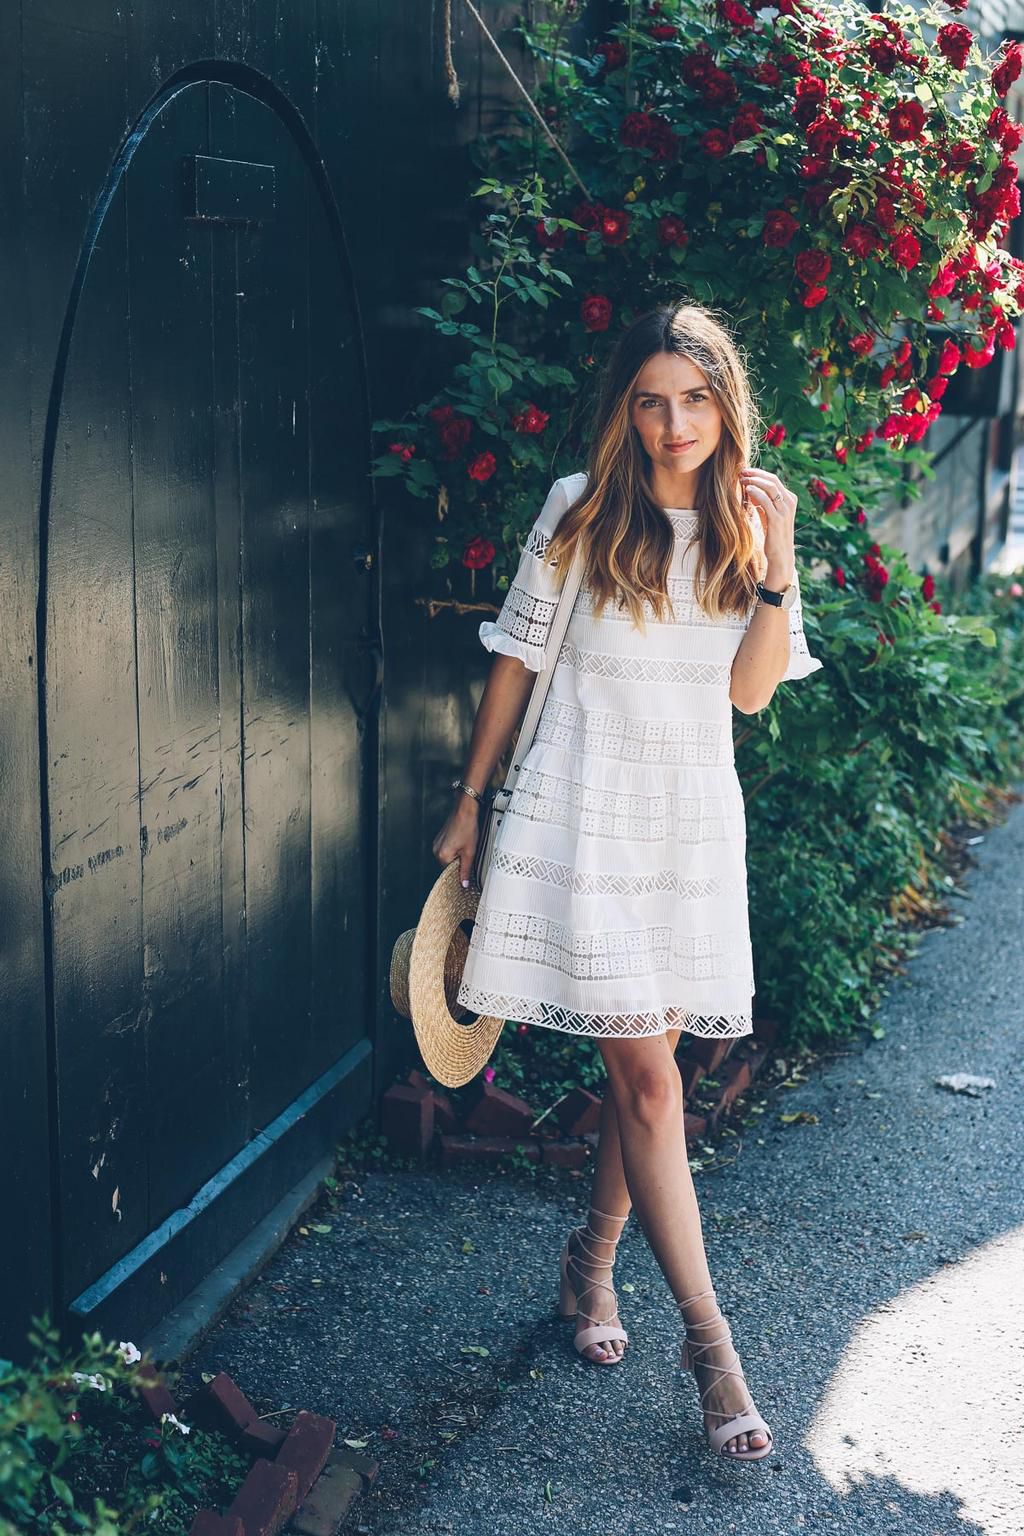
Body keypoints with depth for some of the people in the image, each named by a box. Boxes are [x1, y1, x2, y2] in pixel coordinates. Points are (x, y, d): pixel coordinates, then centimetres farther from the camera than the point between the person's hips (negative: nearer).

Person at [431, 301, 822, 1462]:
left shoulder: (750, 520, 4)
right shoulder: (580, 512, -5)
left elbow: (751, 690, -3)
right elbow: (517, 659, 2)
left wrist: (776, 570, -16)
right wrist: (469, 803, 5)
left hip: (693, 822, 4)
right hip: (585, 819, -4)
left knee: (641, 1059, 11)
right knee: (647, 1079, -5)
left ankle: (590, 1262, 34)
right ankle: (710, 1343, 2)